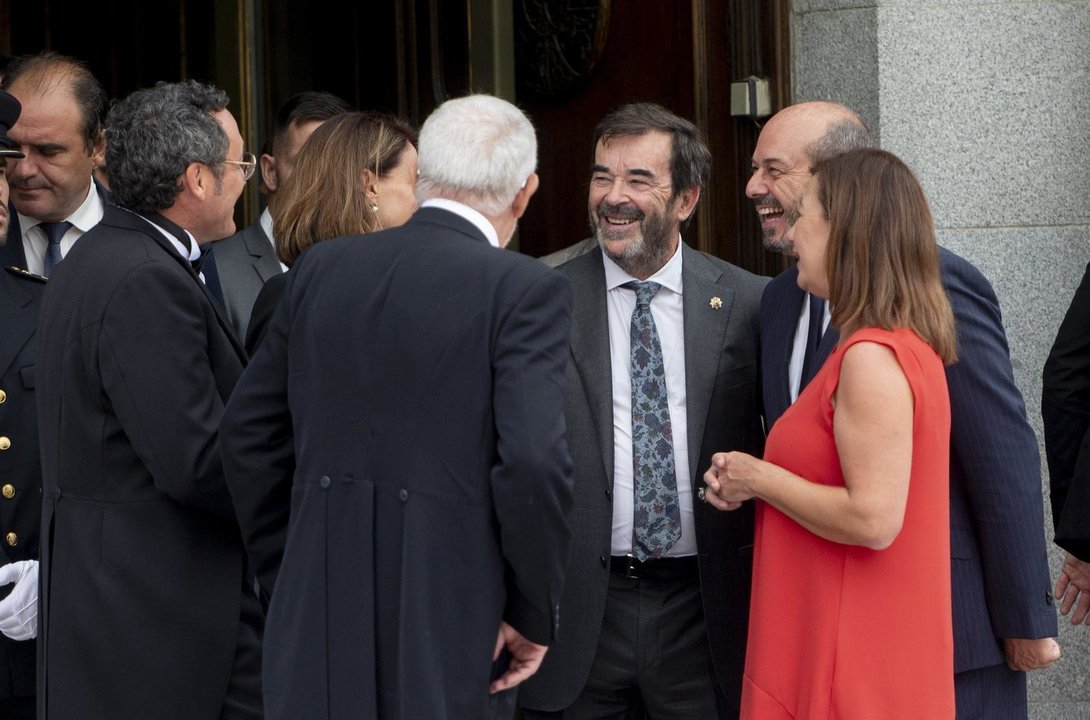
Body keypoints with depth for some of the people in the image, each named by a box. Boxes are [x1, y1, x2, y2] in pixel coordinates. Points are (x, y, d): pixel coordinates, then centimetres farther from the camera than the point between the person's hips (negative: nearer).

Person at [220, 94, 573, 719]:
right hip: (447, 619, -4)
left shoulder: (321, 268, 7)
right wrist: (534, 615, -6)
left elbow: (248, 434, 11)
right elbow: (534, 462, -18)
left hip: (318, 610, 5)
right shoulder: (525, 289, -9)